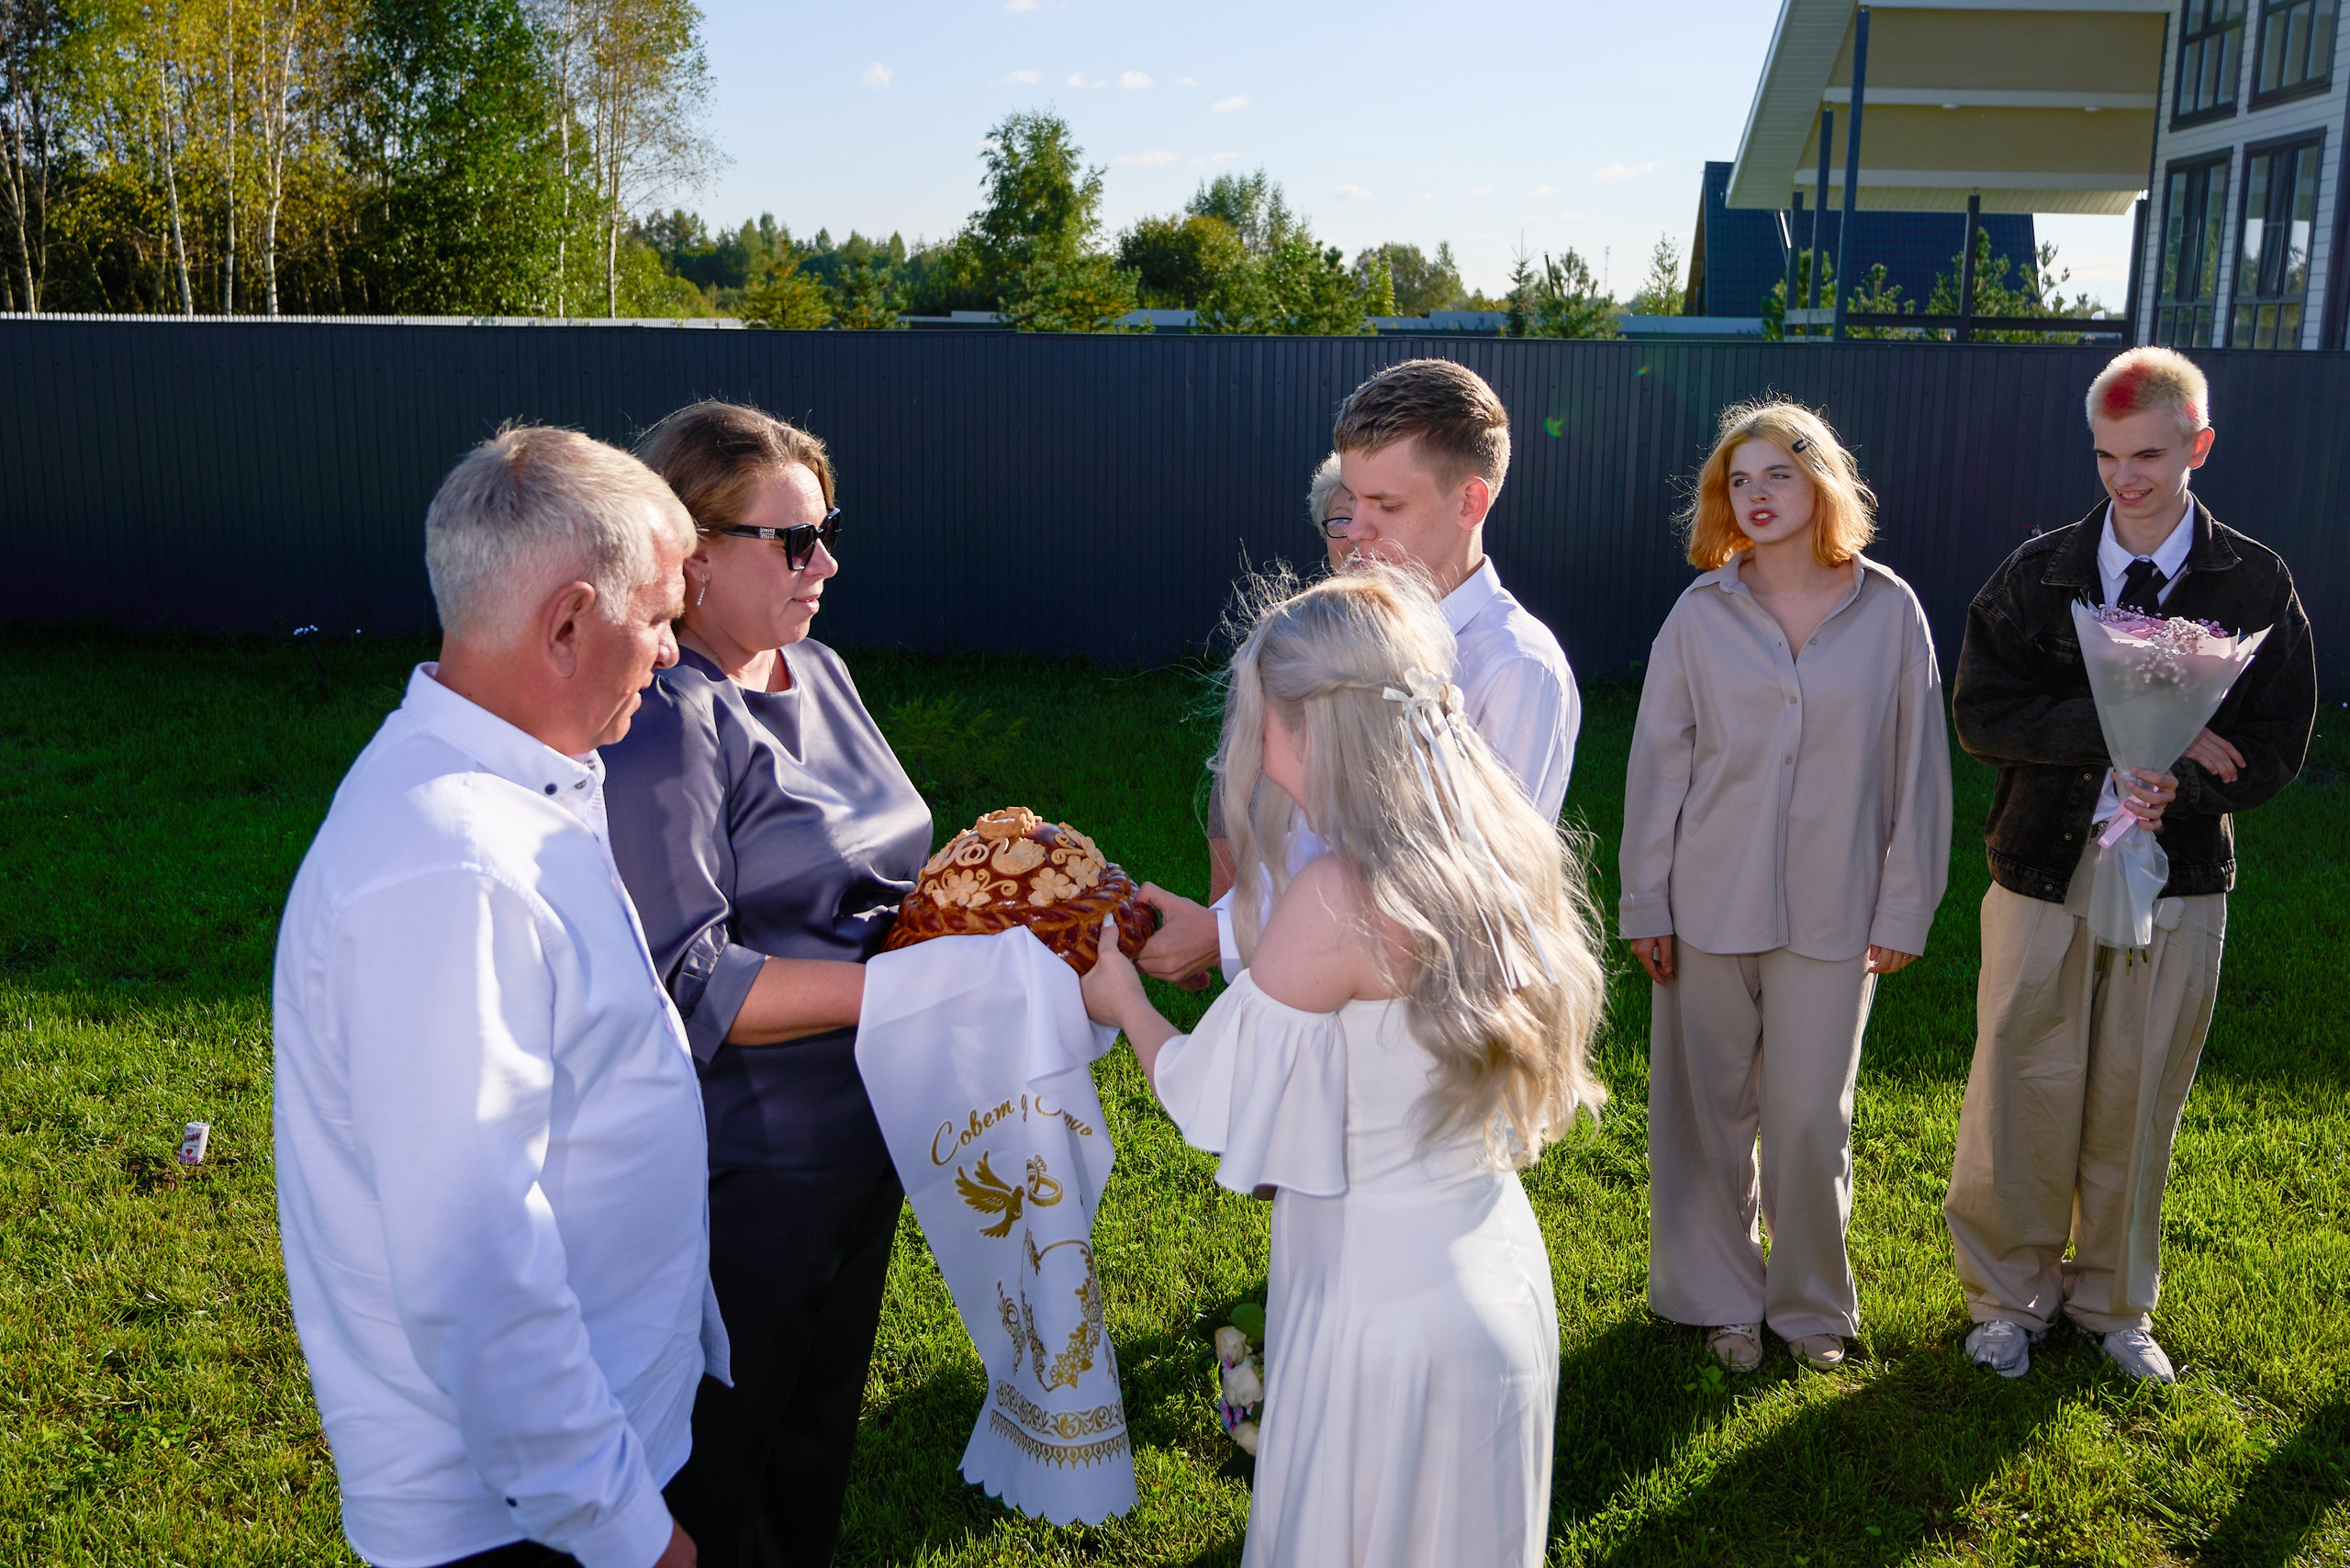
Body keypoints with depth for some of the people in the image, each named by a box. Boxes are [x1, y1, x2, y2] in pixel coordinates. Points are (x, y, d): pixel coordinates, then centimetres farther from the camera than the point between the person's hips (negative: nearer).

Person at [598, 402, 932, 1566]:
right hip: (744, 1174, -8)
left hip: (860, 1140, 8)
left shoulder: (816, 673, 7)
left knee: (820, 1430, 26)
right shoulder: (662, 724, -21)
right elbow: (685, 987, -25)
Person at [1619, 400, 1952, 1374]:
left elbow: (1917, 765, 2)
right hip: (1709, 907, 1)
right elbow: (1657, 763, 2)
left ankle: (1813, 1302, 28)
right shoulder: (1700, 616, -1)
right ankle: (1722, 1296, 28)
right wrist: (1645, 903, 0)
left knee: (1811, 1119, 6)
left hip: (1833, 914, 0)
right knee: (1707, 1109, 9)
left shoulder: (1889, 611, -2)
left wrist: (1904, 907, 1)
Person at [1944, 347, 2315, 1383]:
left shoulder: (2255, 586, 1)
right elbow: (1983, 715, -9)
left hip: (2179, 878, 1)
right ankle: (2007, 1297, 24)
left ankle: (2115, 1303, 31)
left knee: (2139, 1101, 11)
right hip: (2043, 870, 0)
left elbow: (2273, 750, -1)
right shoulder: (2039, 573, 0)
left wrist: (2181, 786, -22)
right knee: (2023, 1094, 5)